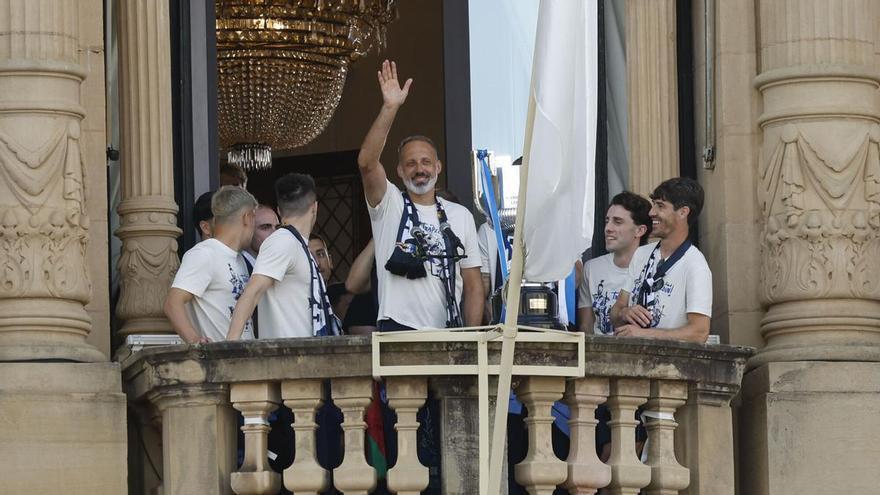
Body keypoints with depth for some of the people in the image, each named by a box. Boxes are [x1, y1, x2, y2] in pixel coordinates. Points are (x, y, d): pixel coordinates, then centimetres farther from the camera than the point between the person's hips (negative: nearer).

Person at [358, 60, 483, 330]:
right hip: (398, 330, -3)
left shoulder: (460, 216, 16)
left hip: (448, 334, 3)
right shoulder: (388, 206, 6)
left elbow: (473, 284, 14)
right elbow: (367, 162, -13)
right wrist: (390, 108, -20)